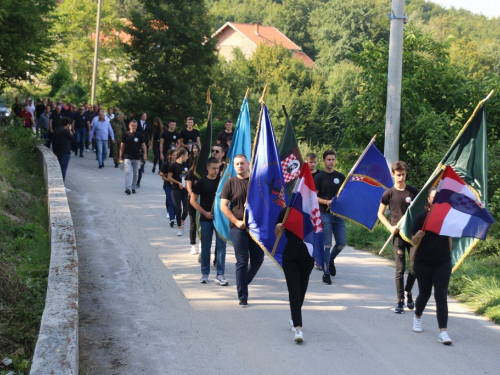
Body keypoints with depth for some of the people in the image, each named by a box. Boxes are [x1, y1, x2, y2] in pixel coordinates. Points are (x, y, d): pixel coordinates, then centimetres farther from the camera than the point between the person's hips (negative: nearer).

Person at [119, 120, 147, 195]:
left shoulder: (140, 135, 1)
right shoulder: (125, 135, 0)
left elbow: (143, 144, 4)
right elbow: (122, 146, 5)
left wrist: (145, 154, -10)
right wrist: (120, 157, 5)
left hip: (136, 158, 2)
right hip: (127, 157, -2)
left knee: (135, 174, 11)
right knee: (128, 172, -14)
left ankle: (133, 188, 25)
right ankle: (128, 188, -22)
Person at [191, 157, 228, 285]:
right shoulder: (202, 182, -2)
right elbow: (193, 200, 0)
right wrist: (204, 212, -9)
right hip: (206, 219, -1)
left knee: (221, 245, -2)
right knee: (205, 246, 6)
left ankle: (220, 275, 3)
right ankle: (205, 273, 17)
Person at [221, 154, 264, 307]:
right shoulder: (231, 183, 2)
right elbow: (223, 206, -2)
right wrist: (236, 221, -11)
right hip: (238, 227, -2)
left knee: (258, 259, 5)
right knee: (242, 262, -3)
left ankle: (243, 282, 32)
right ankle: (242, 297, 2)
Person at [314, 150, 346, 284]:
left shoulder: (341, 177, 10)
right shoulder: (319, 177, 0)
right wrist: (325, 202, -18)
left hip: (339, 214, 3)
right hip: (324, 214, -3)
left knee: (341, 243, 4)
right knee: (327, 244, -6)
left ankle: (330, 260, 33)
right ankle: (326, 273, 1)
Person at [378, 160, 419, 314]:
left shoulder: (413, 192, 3)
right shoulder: (389, 194, -1)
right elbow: (380, 213, 7)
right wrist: (390, 227, -7)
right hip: (398, 234, -2)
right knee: (400, 268, -2)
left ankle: (408, 292, 30)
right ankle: (400, 301, 4)